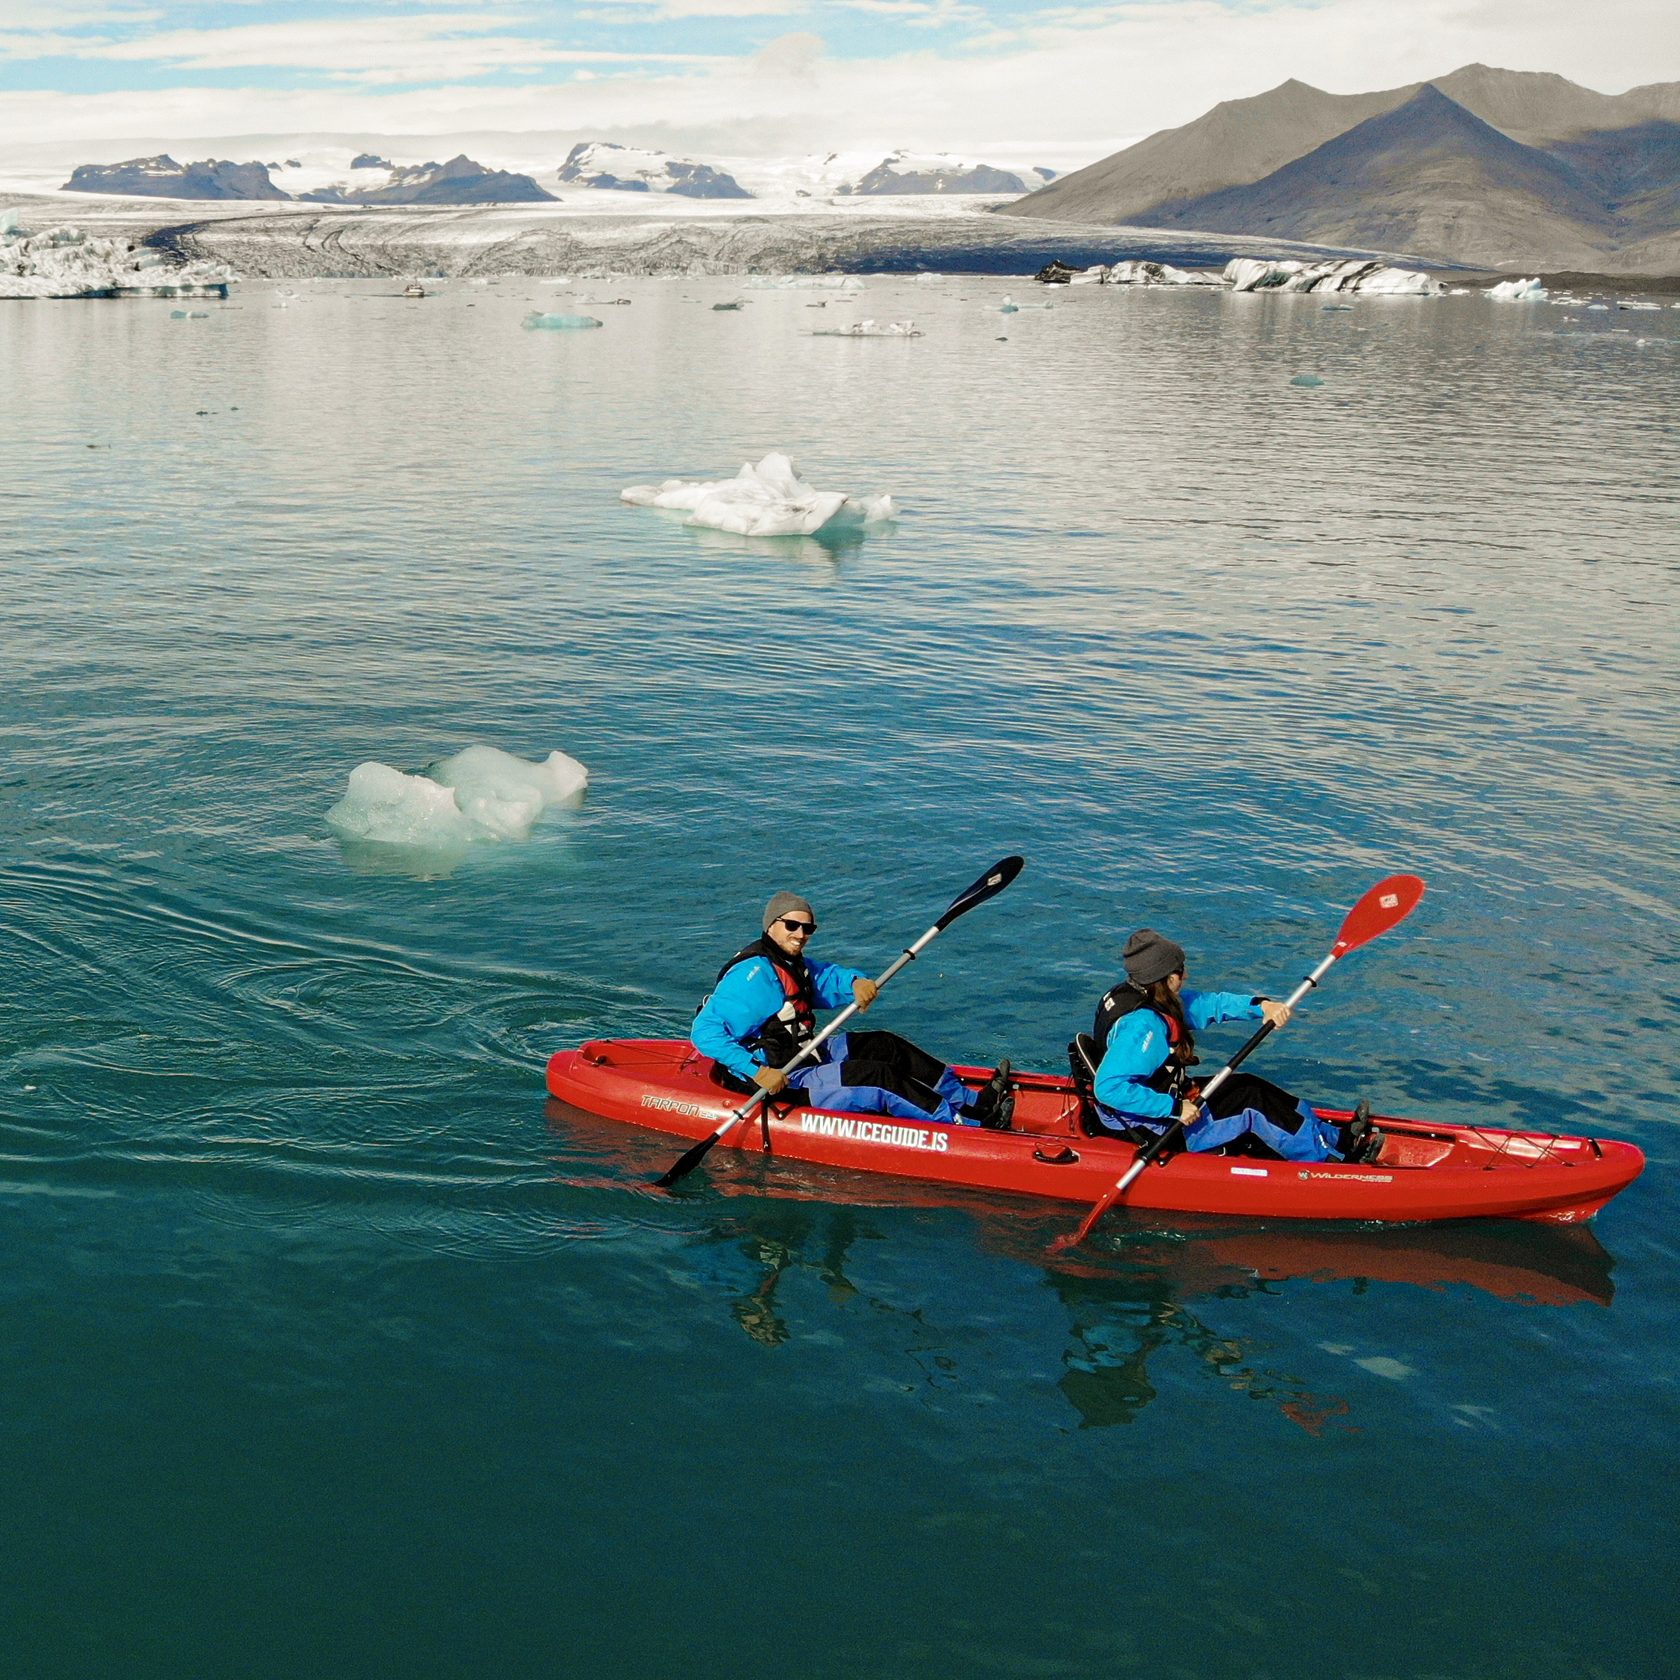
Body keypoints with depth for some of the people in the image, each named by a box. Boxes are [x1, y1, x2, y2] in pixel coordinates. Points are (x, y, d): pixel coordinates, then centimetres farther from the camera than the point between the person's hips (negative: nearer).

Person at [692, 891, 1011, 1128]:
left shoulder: (792, 964, 10)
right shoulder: (753, 974, -21)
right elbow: (705, 1031, -28)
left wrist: (856, 982, -13)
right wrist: (757, 1071, -35)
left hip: (805, 1055, 11)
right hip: (782, 1082, -11)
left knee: (886, 1046, 10)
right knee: (879, 1077, -18)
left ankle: (971, 1100, 11)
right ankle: (970, 1122, -15)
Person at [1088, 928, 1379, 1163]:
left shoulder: (1151, 998, 1)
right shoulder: (1140, 1024, -30)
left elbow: (1210, 1004, 5)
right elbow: (1108, 1087, -38)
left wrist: (1261, 1005, -12)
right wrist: (1175, 1109, -33)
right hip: (1157, 1130, -10)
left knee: (1246, 1085, 10)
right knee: (1251, 1103, -6)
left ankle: (1335, 1136, 16)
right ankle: (1333, 1156, 7)